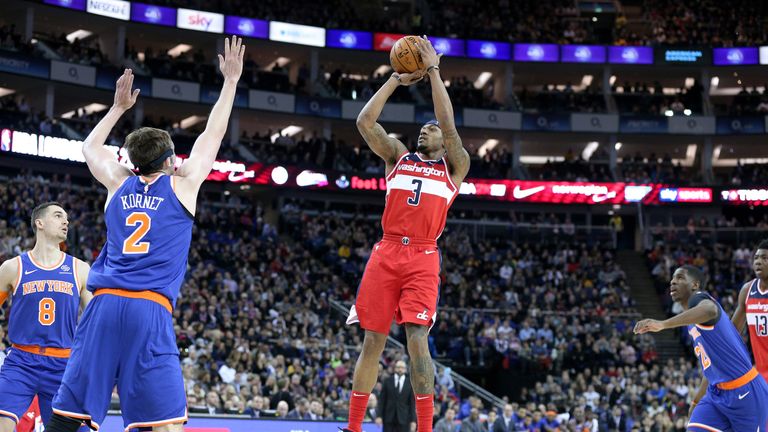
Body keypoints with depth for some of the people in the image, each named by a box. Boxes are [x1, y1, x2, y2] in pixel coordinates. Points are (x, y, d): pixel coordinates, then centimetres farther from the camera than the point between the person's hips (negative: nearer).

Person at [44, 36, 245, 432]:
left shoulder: (119, 183, 18)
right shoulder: (182, 185, 10)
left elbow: (90, 146, 38)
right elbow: (213, 134, 22)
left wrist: (119, 107, 47)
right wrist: (231, 80, 31)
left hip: (104, 306, 4)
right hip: (150, 311, -4)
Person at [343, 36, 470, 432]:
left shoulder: (455, 166, 12)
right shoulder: (398, 156, 19)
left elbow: (449, 125, -4)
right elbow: (365, 121, 7)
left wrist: (433, 71, -3)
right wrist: (396, 80, 8)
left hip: (422, 258, -3)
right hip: (386, 253, 3)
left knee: (417, 340, -14)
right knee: (372, 341, 3)